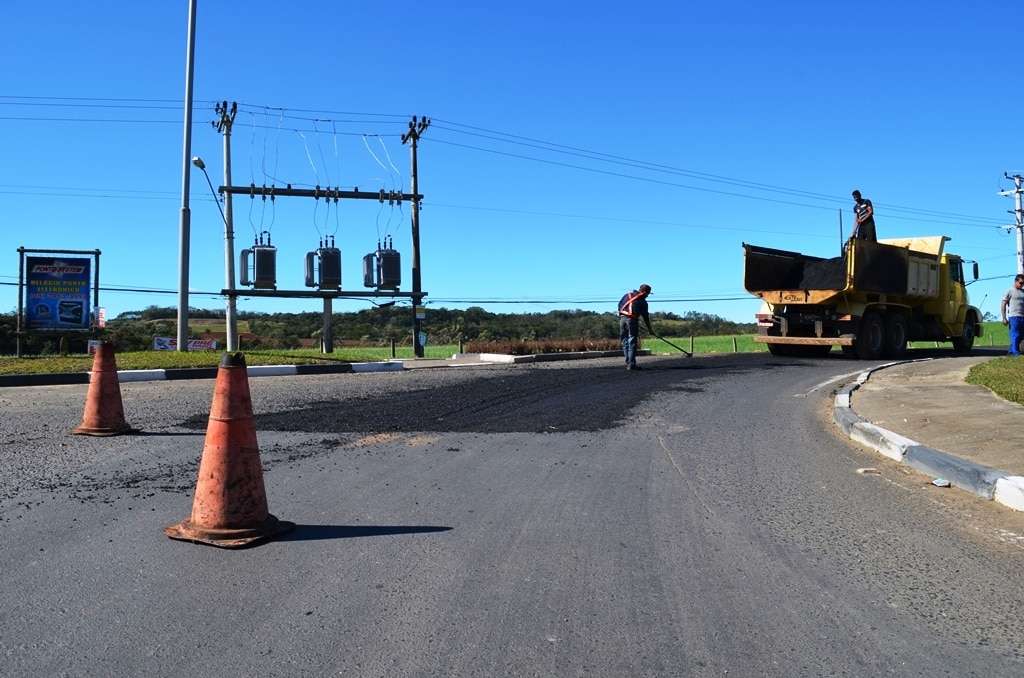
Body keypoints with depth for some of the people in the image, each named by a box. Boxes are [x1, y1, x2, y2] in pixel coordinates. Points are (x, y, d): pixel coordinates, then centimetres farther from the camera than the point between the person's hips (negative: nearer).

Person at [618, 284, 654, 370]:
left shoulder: (627, 295, 14)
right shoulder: (642, 301, 2)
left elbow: (619, 305, 16)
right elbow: (645, 316, 5)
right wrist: (650, 328, 13)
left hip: (622, 318, 5)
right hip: (632, 320, -5)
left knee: (625, 342, 11)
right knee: (632, 342, -3)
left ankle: (628, 362, 13)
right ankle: (631, 364, -6)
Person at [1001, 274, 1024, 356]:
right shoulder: (1010, 291, 1)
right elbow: (1003, 305, -2)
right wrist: (1004, 318, -8)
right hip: (1014, 316, -6)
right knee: (1015, 335, -8)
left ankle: (1011, 351, 12)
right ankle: (1015, 352, -8)